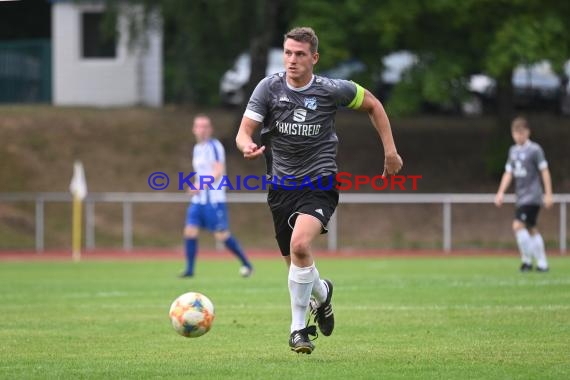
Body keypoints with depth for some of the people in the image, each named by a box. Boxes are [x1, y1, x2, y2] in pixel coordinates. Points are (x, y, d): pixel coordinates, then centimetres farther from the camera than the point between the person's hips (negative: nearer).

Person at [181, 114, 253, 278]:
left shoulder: (215, 146, -10)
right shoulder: (197, 148, 16)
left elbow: (218, 171, -21)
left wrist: (202, 185, -33)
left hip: (214, 199, -8)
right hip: (198, 199, 8)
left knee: (222, 235, -8)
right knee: (190, 231, -3)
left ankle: (246, 264, 6)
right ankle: (189, 269, 3)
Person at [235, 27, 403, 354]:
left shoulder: (332, 90, -8)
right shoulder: (269, 88, -5)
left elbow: (372, 105, 10)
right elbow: (244, 132, -8)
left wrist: (390, 150, 7)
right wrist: (248, 147, -32)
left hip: (320, 182, -3)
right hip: (282, 184, 3)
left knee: (300, 245, -28)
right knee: (293, 260, 12)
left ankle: (298, 327, -14)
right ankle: (321, 293, 49)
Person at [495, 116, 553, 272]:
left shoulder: (534, 149, -8)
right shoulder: (513, 151, 12)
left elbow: (544, 171, -7)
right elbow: (508, 173, 13)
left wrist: (548, 194, -10)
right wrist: (500, 193, 3)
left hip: (532, 195, -8)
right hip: (521, 197, 8)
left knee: (518, 225, -18)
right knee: (531, 229, 10)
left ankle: (527, 260, -10)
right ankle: (542, 263, 16)